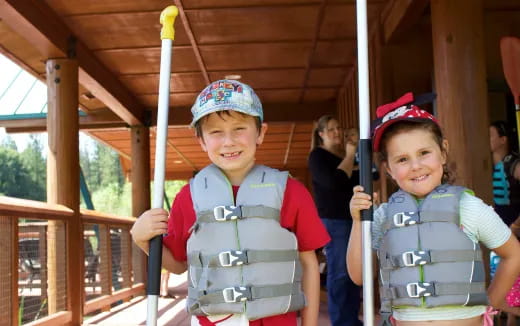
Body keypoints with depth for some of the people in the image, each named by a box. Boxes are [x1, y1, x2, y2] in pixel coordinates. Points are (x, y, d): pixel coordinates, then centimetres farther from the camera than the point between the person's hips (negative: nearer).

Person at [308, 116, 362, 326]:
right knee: (339, 273, -9)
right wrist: (350, 155, -13)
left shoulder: (346, 154, 15)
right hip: (333, 220, -7)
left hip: (354, 218, 7)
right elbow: (334, 182, -21)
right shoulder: (317, 156, -5)